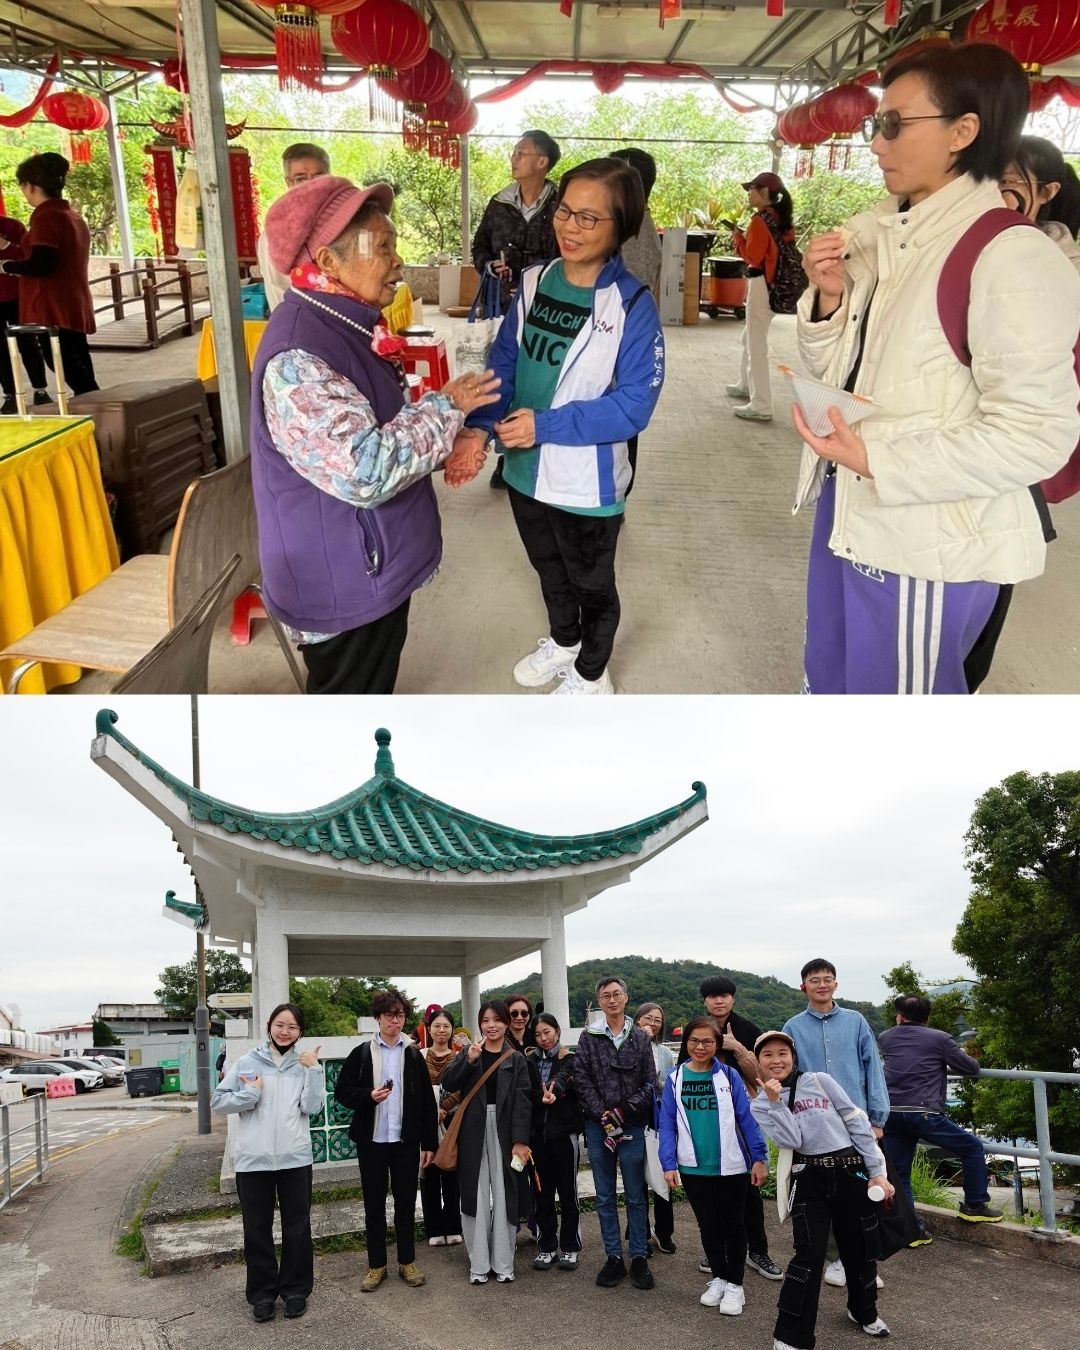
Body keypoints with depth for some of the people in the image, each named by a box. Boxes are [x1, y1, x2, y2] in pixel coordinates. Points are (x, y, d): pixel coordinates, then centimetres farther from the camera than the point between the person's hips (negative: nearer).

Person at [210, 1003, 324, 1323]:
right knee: (257, 1229, 9)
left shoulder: (304, 1064, 3)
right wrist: (249, 1094, -12)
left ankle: (296, 1290, 24)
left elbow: (312, 1108, -7)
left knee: (297, 1228, 9)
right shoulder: (247, 1062, 1)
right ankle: (263, 1292, 23)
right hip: (253, 1159, 0)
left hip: (295, 1158, 0)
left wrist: (313, 1070, -14)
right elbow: (217, 1101, 0)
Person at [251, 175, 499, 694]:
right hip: (341, 582, -10)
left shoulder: (343, 325, 5)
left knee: (372, 686, 27)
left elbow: (385, 425, 16)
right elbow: (367, 471, -35)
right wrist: (446, 406, -21)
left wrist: (449, 442, -5)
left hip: (374, 568, 10)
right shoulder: (298, 357, -28)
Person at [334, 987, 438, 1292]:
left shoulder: (414, 1055, 2)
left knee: (405, 1203, 10)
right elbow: (342, 1091, 1)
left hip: (406, 1141, 1)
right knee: (374, 1206, 8)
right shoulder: (362, 1054, -1)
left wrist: (429, 1143, -1)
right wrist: (368, 1096, -18)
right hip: (372, 1141, -1)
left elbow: (427, 1102, 3)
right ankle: (376, 1265, 19)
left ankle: (407, 1261, 22)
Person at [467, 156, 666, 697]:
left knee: (591, 582, 18)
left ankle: (591, 673, 42)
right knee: (549, 568, 28)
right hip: (526, 469, 6)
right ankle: (563, 641, 55)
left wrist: (545, 425, -25)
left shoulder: (632, 305, -19)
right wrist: (481, 426, -19)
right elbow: (503, 362, -2)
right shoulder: (534, 283, -2)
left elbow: (634, 404, -22)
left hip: (587, 479, -5)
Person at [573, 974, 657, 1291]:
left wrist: (625, 1110, -11)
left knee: (635, 1196, 4)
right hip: (598, 1126, 1)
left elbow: (650, 1083, 2)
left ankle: (639, 1258, 14)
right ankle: (614, 1258, 16)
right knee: (604, 1196, 7)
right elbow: (582, 1080, -2)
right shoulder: (589, 1037, 3)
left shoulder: (640, 1038, 4)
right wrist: (603, 1115, -11)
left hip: (632, 1126, 0)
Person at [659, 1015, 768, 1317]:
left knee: (733, 1224, 9)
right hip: (693, 1168, 2)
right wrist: (668, 1164, -7)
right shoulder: (675, 1079, -1)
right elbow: (667, 1125, 0)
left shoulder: (729, 1076, -6)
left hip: (731, 1166, -2)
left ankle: (735, 1285, 22)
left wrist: (760, 1158, -9)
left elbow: (747, 1118, -6)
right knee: (708, 1225, 14)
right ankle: (718, 1278, 31)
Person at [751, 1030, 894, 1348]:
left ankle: (864, 1311, 41)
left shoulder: (819, 1081, 1)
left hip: (852, 1173, 1)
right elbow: (790, 1140, -12)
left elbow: (857, 1122, 1)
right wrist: (775, 1101, -17)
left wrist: (877, 1171, -2)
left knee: (861, 1248, 13)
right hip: (809, 1180, -1)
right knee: (809, 1255, -12)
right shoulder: (760, 1105, 3)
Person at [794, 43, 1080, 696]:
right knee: (829, 680, 23)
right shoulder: (877, 235, 5)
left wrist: (879, 461, -25)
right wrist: (829, 298, -8)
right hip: (849, 512, 8)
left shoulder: (1013, 257, -18)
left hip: (927, 542, -8)